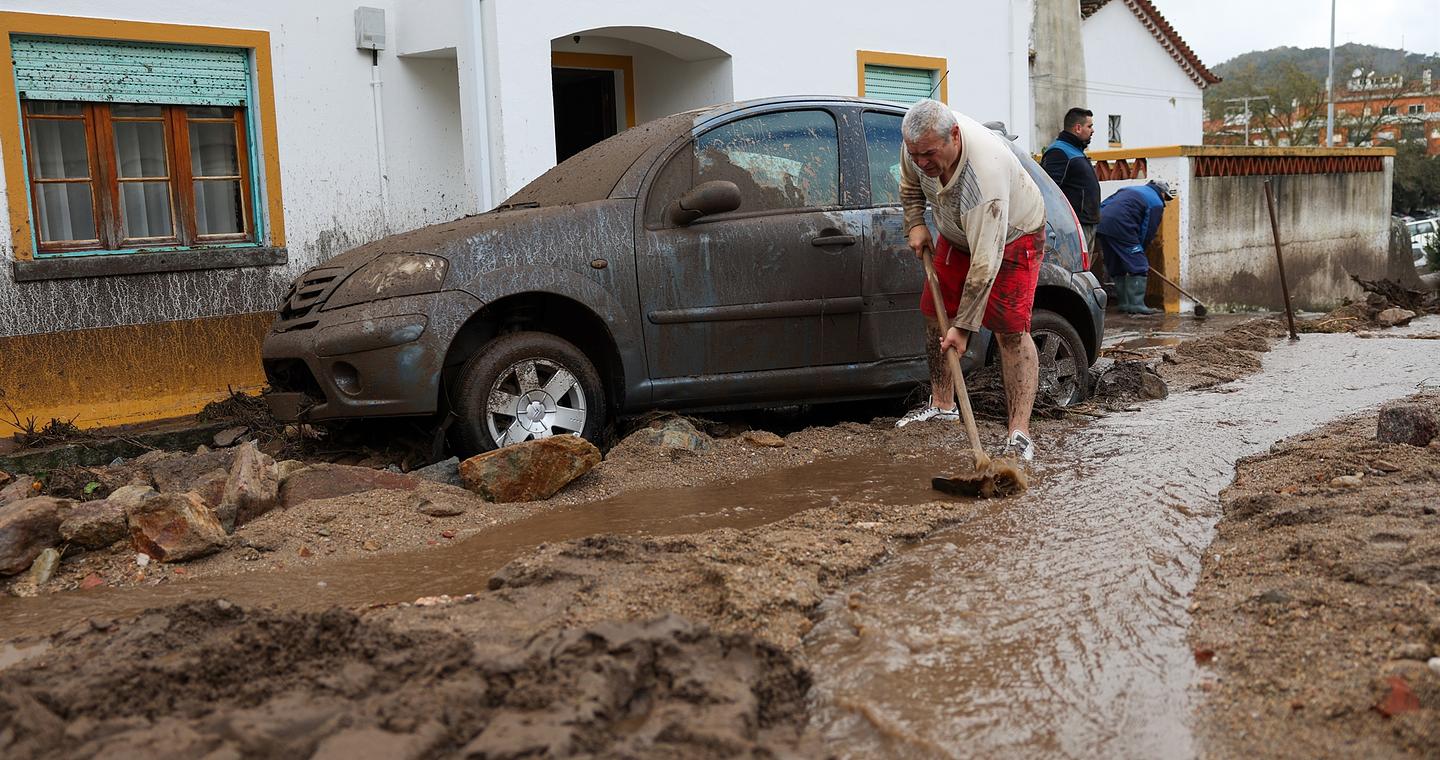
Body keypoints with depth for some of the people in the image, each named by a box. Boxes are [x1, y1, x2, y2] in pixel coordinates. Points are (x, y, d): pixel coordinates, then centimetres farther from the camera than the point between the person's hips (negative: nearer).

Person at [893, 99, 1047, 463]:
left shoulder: (985, 173, -43)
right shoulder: (919, 142, -22)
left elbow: (985, 262, -42)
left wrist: (963, 327, -39)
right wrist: (915, 224, -6)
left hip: (1012, 233, -7)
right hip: (958, 232, 7)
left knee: (1010, 329, -17)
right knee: (934, 312, 5)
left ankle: (1020, 433, -18)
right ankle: (942, 405, 20)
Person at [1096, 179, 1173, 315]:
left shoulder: (1128, 189, 31)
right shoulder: (1156, 203, 9)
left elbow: (1103, 205, 26)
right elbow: (1148, 232, 4)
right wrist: (1140, 252, 16)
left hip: (1101, 223, 8)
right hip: (1120, 227, -8)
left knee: (1115, 268, 18)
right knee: (1139, 267, -1)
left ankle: (1125, 303, 23)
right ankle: (1136, 305, -3)